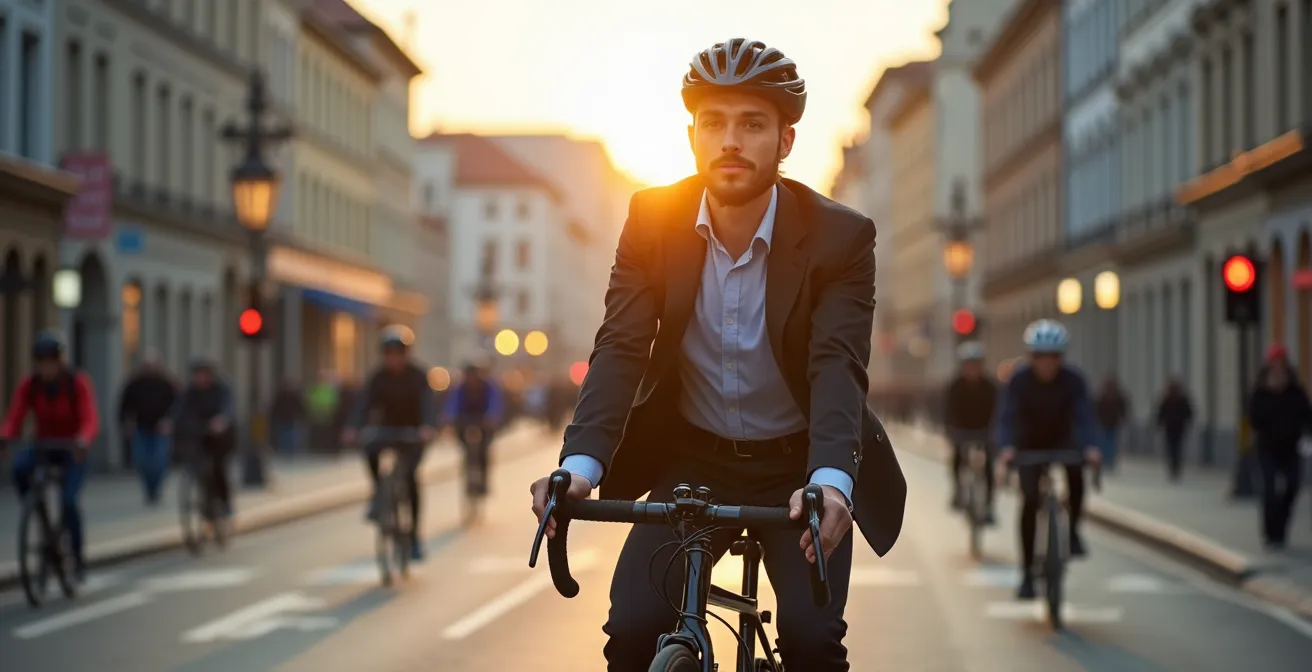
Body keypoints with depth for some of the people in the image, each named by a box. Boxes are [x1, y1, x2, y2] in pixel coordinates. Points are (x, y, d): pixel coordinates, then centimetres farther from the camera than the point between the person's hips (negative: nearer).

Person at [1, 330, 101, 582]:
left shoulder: (78, 383, -18)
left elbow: (91, 420, -28)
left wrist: (83, 440, -50)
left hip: (72, 451, -2)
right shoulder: (28, 386, -11)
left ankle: (78, 558, -2)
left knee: (68, 500, -22)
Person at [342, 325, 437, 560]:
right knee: (371, 451, -32)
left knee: (410, 475, -20)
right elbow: (364, 402, -19)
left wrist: (428, 427, -47)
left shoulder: (418, 376, -13)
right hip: (387, 429, 2)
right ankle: (378, 495, -7)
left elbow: (427, 402, -27)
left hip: (413, 433, -2)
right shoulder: (379, 377, -7)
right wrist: (352, 428, -37)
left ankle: (414, 535, -8)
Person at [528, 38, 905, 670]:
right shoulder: (653, 221, -9)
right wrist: (579, 465, -34)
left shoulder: (840, 237, -16)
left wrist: (829, 479, -46)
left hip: (796, 469, -2)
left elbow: (838, 367, -27)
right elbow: (621, 349, -17)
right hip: (692, 463, 2)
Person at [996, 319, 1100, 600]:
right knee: (1030, 501, -13)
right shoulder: (1019, 381, -22)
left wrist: (1090, 447, -51)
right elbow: (1008, 417, -31)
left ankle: (1072, 529, -10)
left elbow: (1083, 416, -32)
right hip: (1030, 445, 0)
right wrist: (1007, 447, -51)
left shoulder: (1073, 380, -21)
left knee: (1076, 471, -32)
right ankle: (1027, 572, -4)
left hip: (1062, 442, 0)